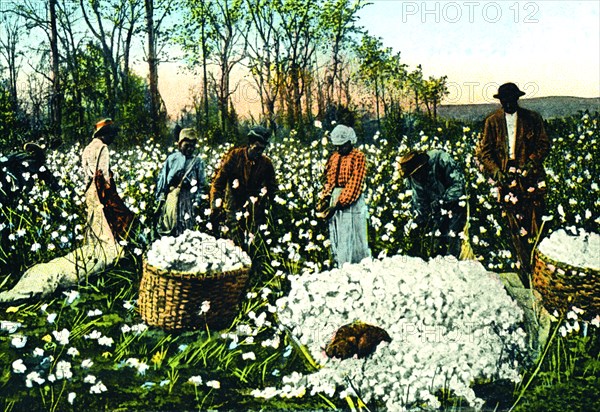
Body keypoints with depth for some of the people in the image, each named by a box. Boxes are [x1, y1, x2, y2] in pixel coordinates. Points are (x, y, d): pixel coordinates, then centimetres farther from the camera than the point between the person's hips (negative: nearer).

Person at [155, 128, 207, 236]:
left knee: (185, 229, -6)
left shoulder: (197, 162, 6)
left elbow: (202, 184, 5)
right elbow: (162, 178, 10)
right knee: (167, 228, 0)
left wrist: (197, 202, -3)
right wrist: (160, 197, 5)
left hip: (188, 198, -1)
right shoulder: (172, 158, 9)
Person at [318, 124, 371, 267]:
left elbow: (354, 185, -14)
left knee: (354, 239, -3)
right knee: (336, 239, 7)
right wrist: (325, 199, 0)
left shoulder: (358, 157, -7)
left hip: (352, 202, -6)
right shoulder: (334, 157, 13)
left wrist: (339, 204, -18)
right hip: (335, 201, 6)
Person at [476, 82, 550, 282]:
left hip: (531, 176, 0)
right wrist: (496, 171, -6)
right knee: (517, 226, -4)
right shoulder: (492, 121, 11)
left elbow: (544, 144, 9)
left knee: (535, 221, -7)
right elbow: (485, 151, 9)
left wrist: (533, 161, -10)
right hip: (506, 177, 0)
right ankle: (526, 268, 2)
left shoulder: (532, 118, 11)